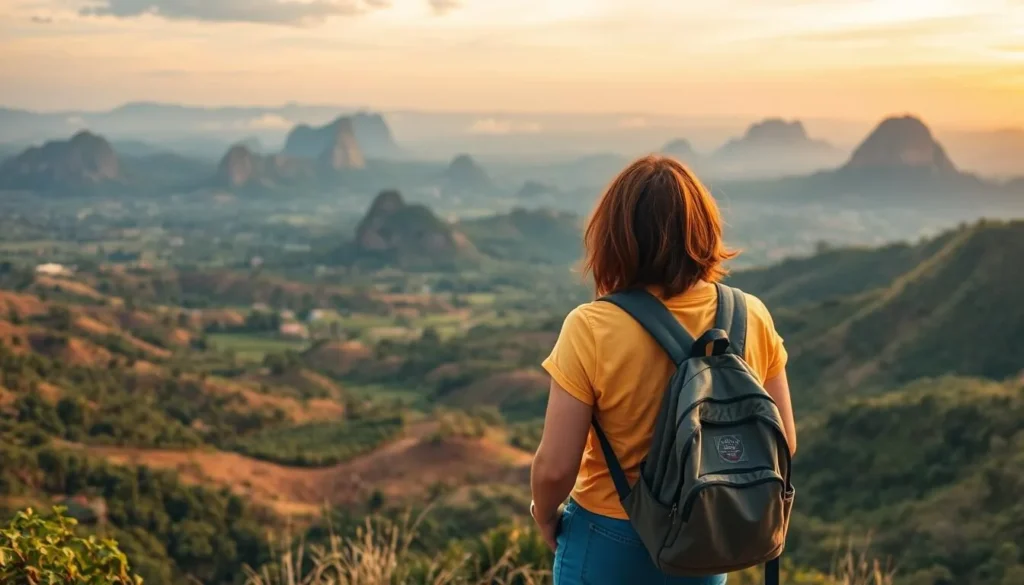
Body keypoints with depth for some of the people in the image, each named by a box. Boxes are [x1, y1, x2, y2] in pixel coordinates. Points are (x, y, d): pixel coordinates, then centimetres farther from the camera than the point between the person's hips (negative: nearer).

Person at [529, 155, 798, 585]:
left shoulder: (592, 329, -21)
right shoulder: (751, 319, -10)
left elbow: (555, 467, -18)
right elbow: (783, 444, -1)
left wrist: (545, 517, 3)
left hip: (610, 545, -3)